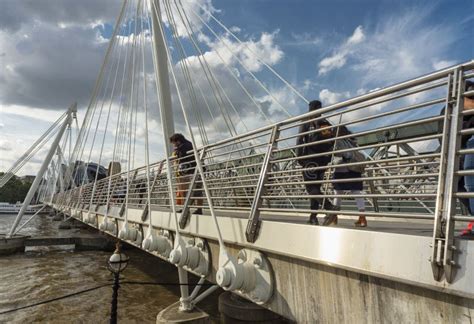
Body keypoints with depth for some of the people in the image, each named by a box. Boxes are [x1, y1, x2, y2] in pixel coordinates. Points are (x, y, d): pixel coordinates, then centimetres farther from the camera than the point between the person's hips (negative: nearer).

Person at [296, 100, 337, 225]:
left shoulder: (306, 123, 1)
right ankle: (313, 216, 8)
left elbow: (300, 140, -8)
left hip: (310, 159, -5)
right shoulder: (327, 123, 15)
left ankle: (330, 208, -27)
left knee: (310, 187, -7)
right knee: (316, 187, 10)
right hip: (323, 160, 5)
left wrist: (299, 157, -5)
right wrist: (328, 158, 14)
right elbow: (332, 142, 11)